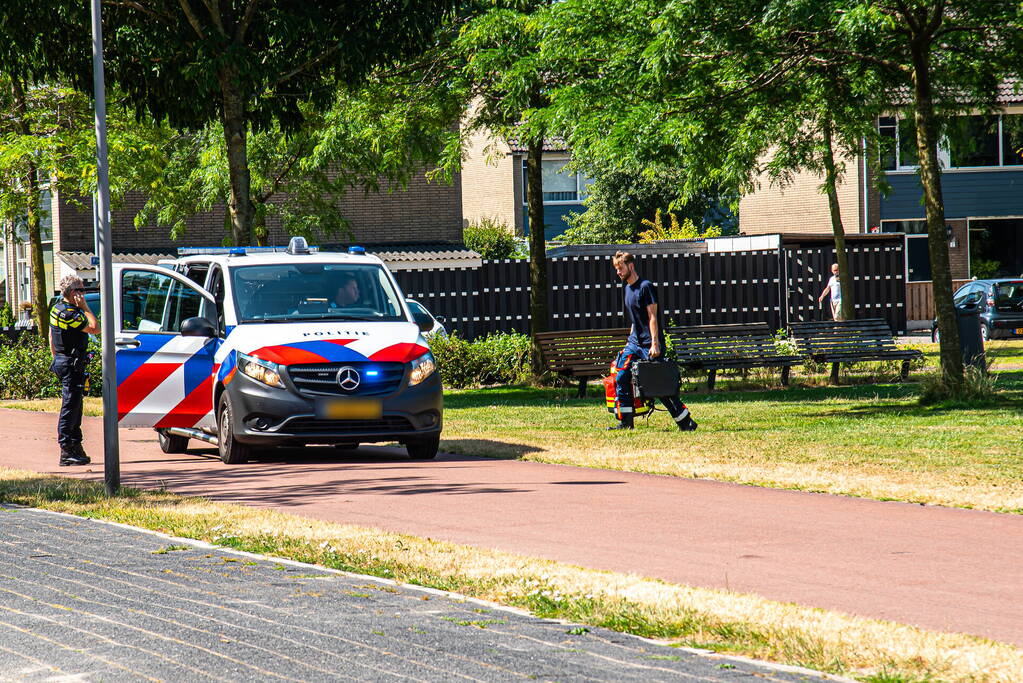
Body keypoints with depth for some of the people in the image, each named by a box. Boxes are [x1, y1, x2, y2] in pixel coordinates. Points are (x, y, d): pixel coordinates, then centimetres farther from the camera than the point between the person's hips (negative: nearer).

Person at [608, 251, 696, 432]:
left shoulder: (645, 286, -11)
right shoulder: (628, 288, 15)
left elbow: (652, 317, -16)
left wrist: (655, 344, -21)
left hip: (650, 346, -8)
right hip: (635, 343, 8)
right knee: (621, 378, -5)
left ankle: (687, 422, 3)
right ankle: (625, 422, 0)